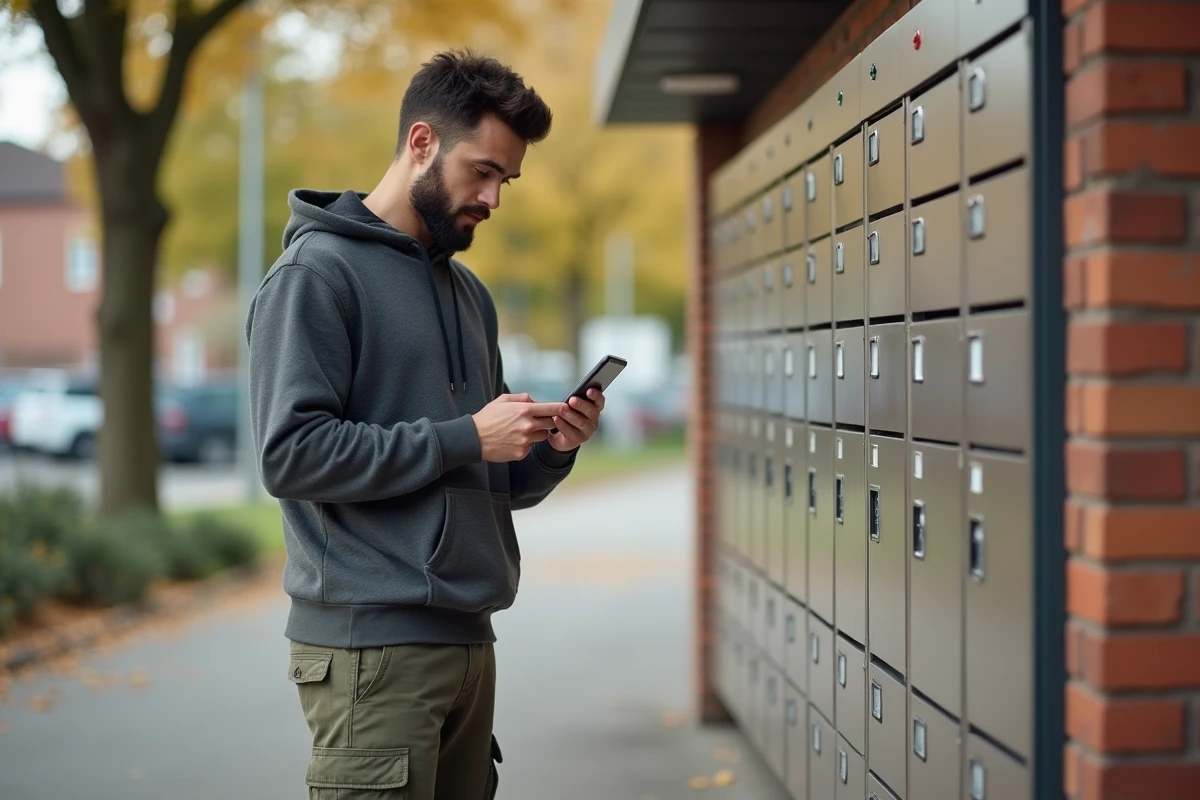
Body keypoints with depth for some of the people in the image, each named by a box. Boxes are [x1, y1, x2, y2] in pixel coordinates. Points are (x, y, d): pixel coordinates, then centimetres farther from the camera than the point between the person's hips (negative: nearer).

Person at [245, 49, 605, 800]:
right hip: (371, 646, -7)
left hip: (468, 638, 8)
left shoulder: (469, 291, 19)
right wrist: (463, 437, -17)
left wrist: (549, 449, 0)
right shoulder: (317, 272, -6)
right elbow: (290, 452, -18)